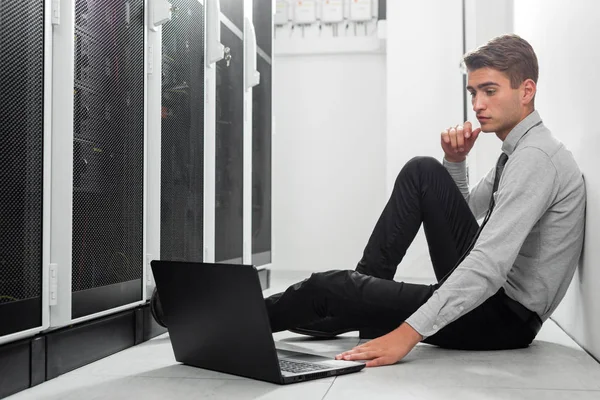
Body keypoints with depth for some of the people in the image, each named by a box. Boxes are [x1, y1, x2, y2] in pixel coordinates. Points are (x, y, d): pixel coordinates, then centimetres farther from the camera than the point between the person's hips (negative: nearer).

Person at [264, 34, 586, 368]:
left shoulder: (536, 157, -21)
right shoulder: (520, 150, 9)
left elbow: (489, 267, -32)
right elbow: (467, 209, 24)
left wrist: (408, 333, -36)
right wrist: (456, 162, 3)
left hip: (504, 317, -9)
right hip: (485, 288, 9)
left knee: (329, 287, -12)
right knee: (422, 172, -1)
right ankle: (365, 285, 3)